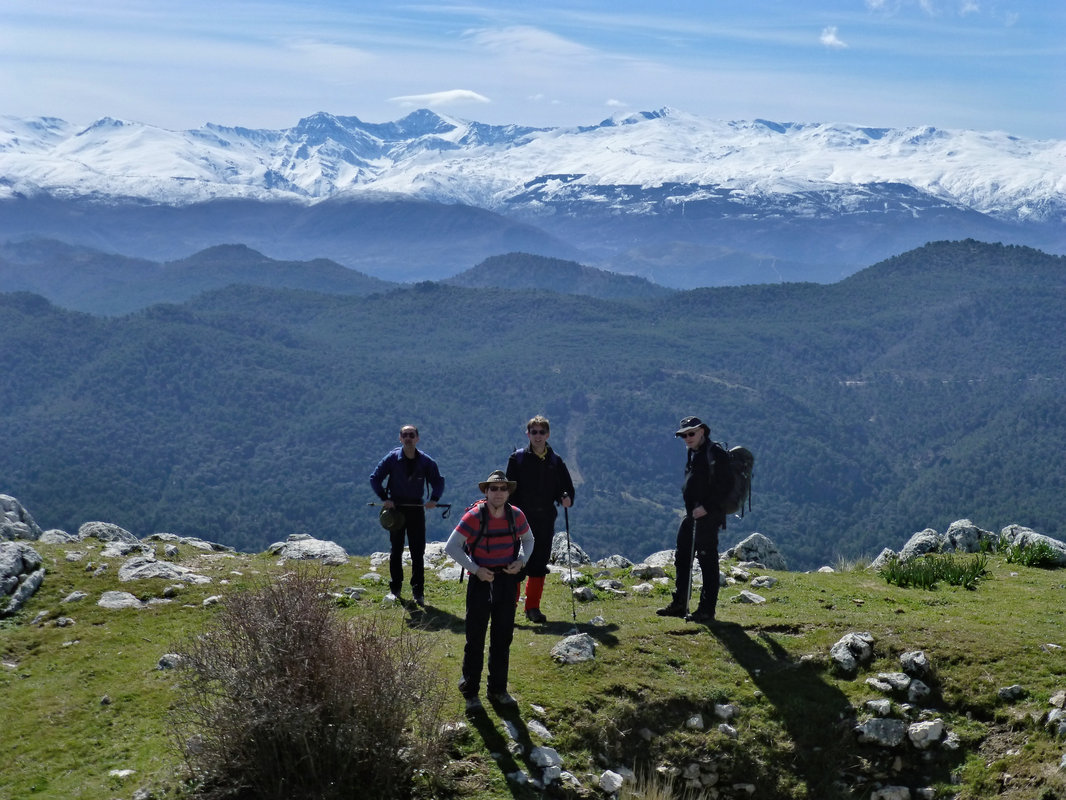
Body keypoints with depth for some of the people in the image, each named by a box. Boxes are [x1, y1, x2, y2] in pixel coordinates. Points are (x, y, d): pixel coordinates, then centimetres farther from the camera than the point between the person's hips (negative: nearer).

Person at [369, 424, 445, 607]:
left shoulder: (426, 461, -3)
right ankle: (395, 589, 17)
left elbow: (439, 481, 8)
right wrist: (384, 498, -11)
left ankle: (418, 591, 8)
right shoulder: (392, 458, -6)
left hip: (416, 508, 0)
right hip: (396, 508, 0)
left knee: (418, 552, 1)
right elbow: (375, 478, 1)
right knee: (396, 550, 6)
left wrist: (434, 499, -9)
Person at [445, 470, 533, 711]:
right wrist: (476, 569, -18)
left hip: (507, 580, 4)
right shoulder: (474, 516, -15)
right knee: (475, 639, 1)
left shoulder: (516, 515, -3)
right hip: (481, 580, -4)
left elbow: (528, 539, 16)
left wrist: (521, 561, -3)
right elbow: (451, 547, -14)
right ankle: (470, 692, 13)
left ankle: (498, 689, 25)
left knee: (503, 638, 12)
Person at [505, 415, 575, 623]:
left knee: (539, 566, 7)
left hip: (546, 521, 3)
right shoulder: (517, 458, 2)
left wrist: (566, 498, -7)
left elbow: (567, 487, 15)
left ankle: (533, 608, 17)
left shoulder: (555, 461, 11)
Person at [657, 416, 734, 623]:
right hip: (692, 514, 10)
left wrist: (706, 507, -23)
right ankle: (679, 604, 26)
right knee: (682, 558, 15)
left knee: (707, 561, -5)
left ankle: (707, 610, 0)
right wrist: (691, 508, 16)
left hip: (708, 515, -10)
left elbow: (724, 485, -20)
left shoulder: (715, 453, -14)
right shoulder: (694, 453, 15)